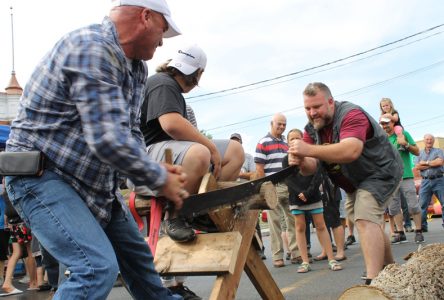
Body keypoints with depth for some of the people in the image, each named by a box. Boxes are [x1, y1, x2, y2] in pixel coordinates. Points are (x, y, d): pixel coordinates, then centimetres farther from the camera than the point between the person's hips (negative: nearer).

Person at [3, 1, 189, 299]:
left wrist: (155, 168, -9)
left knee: (136, 251, 20)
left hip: (93, 179, 10)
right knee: (98, 267, -22)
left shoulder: (137, 67, 6)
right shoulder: (91, 48, -24)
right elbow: (108, 140, -31)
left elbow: (130, 133, 9)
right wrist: (161, 179, -19)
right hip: (41, 175, -10)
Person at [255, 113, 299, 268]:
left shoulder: (286, 143, 17)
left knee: (293, 220, 6)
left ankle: (295, 253, 14)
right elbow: (259, 169, -6)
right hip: (273, 189, -6)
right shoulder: (263, 143, -2)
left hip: (289, 187, 6)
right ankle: (277, 256, 6)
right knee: (275, 223, 0)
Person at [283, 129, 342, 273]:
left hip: (314, 196, -1)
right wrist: (300, 193, -18)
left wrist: (308, 192, -16)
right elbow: (288, 180, -5)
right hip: (296, 199, 1)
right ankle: (305, 262, 6)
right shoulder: (286, 160, 3)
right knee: (300, 228, 2)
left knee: (321, 226, 1)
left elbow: (318, 176, -5)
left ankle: (331, 259, 3)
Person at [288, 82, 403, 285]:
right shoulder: (312, 129, -6)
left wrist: (309, 150, -57)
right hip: (355, 183, 9)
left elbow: (351, 151, -48)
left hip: (381, 173, -9)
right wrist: (300, 161, -41)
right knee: (369, 223, 19)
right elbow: (311, 168, -16)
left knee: (365, 219, -26)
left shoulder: (351, 115, -29)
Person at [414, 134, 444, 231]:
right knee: (422, 204, -3)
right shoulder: (419, 153, 14)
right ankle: (422, 226, 1)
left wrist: (426, 163, -5)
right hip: (425, 181, 2)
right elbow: (417, 166, -1)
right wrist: (433, 164, -7)